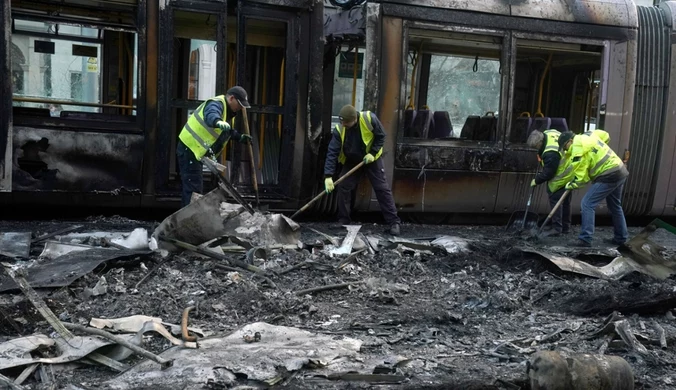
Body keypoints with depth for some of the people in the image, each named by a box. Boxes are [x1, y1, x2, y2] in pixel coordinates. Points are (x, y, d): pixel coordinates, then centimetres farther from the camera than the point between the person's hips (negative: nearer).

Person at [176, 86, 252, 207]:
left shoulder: (227, 110, 16)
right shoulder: (216, 104, -16)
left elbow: (227, 131, 32)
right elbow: (211, 116, -41)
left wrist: (240, 137, 25)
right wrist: (218, 122, -62)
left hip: (196, 151, 11)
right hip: (190, 149, -10)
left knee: (189, 187, 17)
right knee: (193, 188, -13)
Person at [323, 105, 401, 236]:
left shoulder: (369, 118, -29)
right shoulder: (339, 130, -25)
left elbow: (381, 136, -13)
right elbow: (332, 152, -26)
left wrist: (373, 153, -24)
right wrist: (328, 175, -33)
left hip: (372, 159, -2)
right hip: (351, 162, 2)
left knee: (382, 188, -3)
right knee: (343, 188, -5)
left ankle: (394, 222, 2)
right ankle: (343, 220, 11)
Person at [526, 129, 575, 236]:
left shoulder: (551, 154, -35)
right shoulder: (549, 133, -8)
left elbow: (548, 173, -24)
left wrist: (536, 181, -9)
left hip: (561, 178, -10)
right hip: (570, 172, 10)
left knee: (555, 201, -4)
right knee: (565, 202, 16)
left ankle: (556, 229, -1)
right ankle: (566, 227, 26)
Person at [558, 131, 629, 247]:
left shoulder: (578, 149, -15)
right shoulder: (587, 137, 12)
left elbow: (581, 177, -12)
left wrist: (569, 185, 7)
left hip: (609, 176, -10)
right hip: (620, 172, 10)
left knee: (587, 204, -8)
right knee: (615, 206, 23)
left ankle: (585, 239, -10)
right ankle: (620, 237, 32)